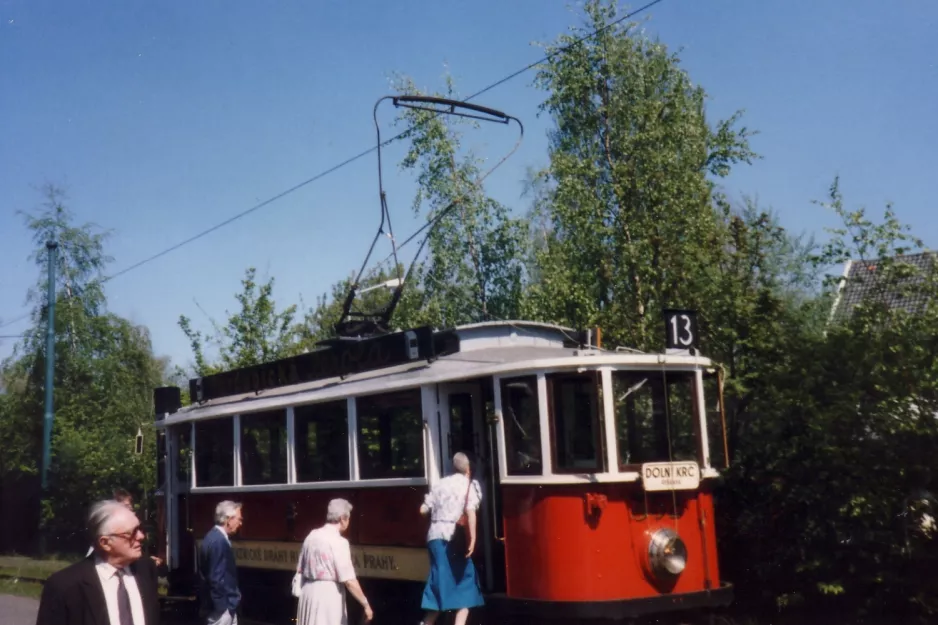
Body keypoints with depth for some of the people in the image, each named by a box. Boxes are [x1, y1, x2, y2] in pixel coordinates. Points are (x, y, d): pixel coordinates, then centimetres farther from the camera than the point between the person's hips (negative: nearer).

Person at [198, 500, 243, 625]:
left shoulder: (216, 537, 9)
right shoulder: (218, 541, -22)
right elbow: (216, 578, -23)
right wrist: (223, 605, -18)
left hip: (225, 604, 10)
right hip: (221, 606, -10)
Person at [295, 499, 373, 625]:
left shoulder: (311, 536, 7)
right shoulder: (338, 542, -15)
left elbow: (300, 570, 15)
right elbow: (349, 580, -18)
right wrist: (366, 604, -11)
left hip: (309, 592, 8)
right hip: (328, 596, -8)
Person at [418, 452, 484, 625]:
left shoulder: (441, 483, 16)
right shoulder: (469, 484, 2)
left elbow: (423, 510, 14)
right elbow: (470, 512, -14)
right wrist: (472, 538, -17)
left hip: (435, 536, 5)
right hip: (454, 537, -5)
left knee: (439, 581, 12)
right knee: (466, 579, 7)